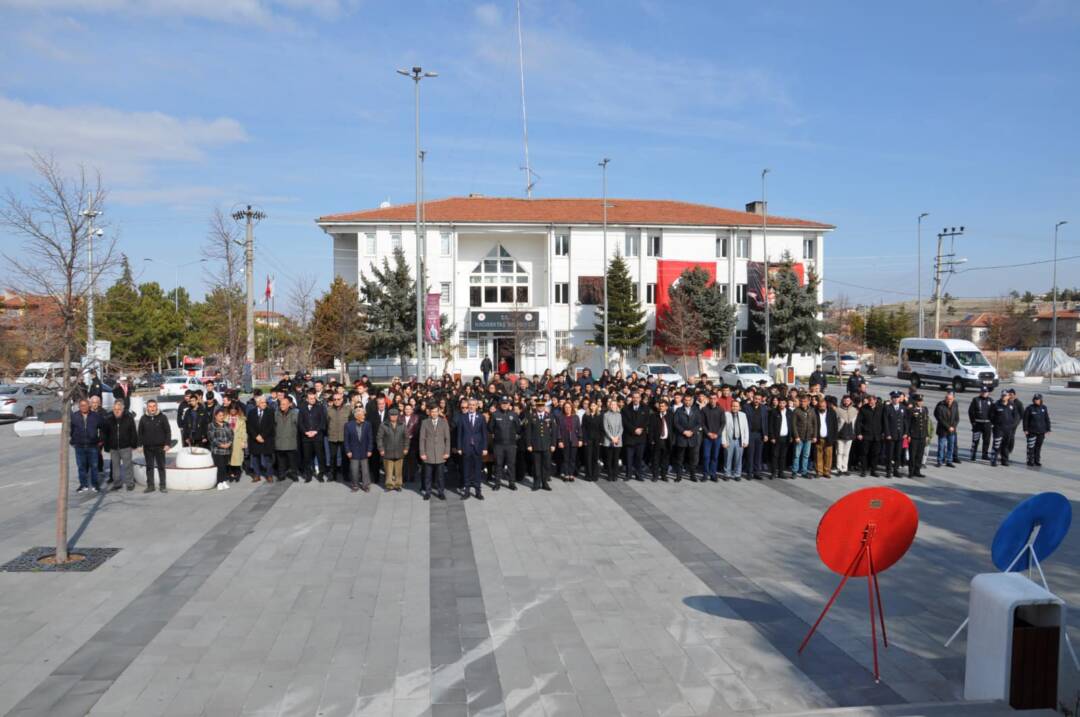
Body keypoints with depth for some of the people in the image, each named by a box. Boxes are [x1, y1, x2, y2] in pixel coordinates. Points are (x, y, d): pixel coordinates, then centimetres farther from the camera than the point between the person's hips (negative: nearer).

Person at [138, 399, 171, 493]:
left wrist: (167, 444, -8)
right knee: (149, 467, 8)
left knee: (161, 466, 4)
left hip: (160, 447, -2)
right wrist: (140, 444, 3)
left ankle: (163, 486, 10)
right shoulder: (143, 418, 4)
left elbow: (168, 431, -2)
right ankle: (150, 486, 15)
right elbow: (140, 433, 9)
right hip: (147, 447, 2)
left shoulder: (162, 417, -2)